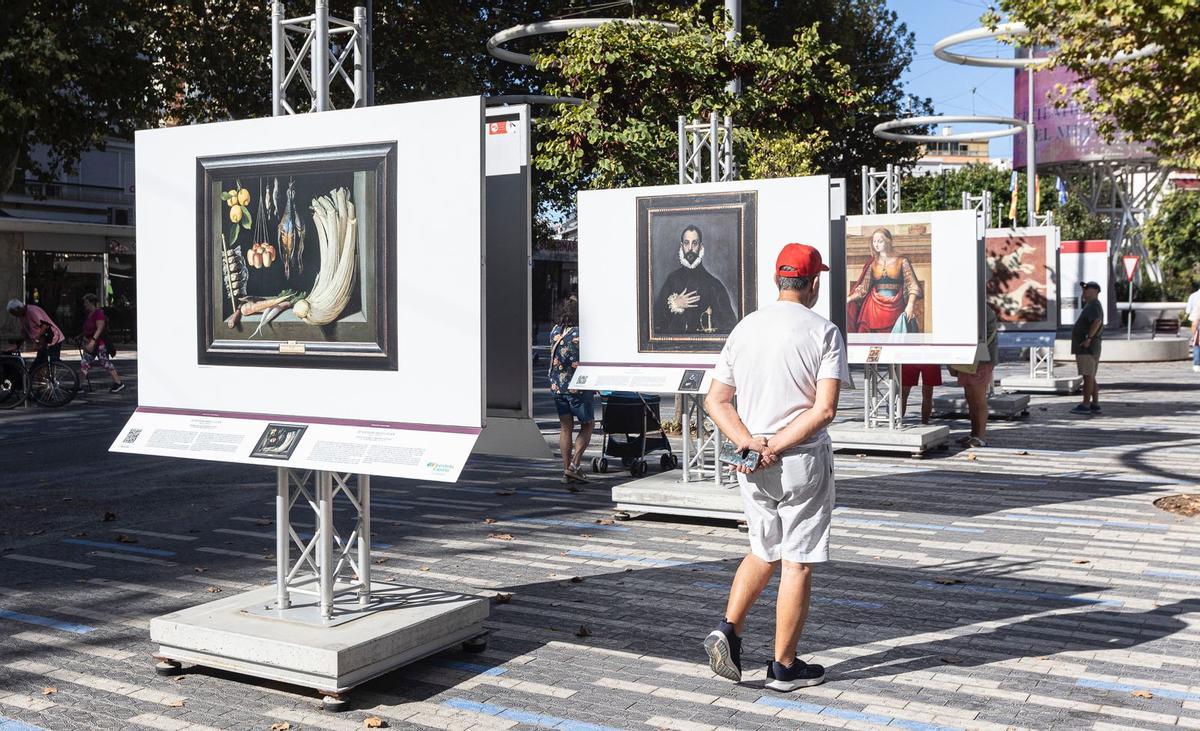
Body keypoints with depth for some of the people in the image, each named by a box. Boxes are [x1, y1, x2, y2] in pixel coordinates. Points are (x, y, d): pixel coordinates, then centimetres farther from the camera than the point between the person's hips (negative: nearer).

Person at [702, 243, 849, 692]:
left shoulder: (744, 328, 7)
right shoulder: (823, 332, -8)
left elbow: (716, 400, 3)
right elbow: (824, 409, -18)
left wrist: (749, 442, -9)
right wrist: (777, 448, -16)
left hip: (751, 466, 5)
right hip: (803, 462, -5)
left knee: (764, 552, 22)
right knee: (798, 563, 5)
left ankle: (728, 630, 7)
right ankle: (784, 667, 13)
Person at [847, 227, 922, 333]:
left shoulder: (901, 261, 2)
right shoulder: (872, 264, 9)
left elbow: (913, 286, -2)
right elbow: (863, 287, 6)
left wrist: (910, 304, -18)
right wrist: (849, 299, -10)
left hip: (895, 309, -2)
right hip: (875, 308, 2)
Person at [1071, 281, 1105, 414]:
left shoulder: (1093, 305, -12)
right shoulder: (1091, 306, 21)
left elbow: (1097, 322, -31)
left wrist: (1088, 338, -29)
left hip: (1086, 348, -10)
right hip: (1087, 348, 10)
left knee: (1087, 376, -8)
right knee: (1090, 377, 10)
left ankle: (1085, 405, -7)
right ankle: (1095, 405, 11)